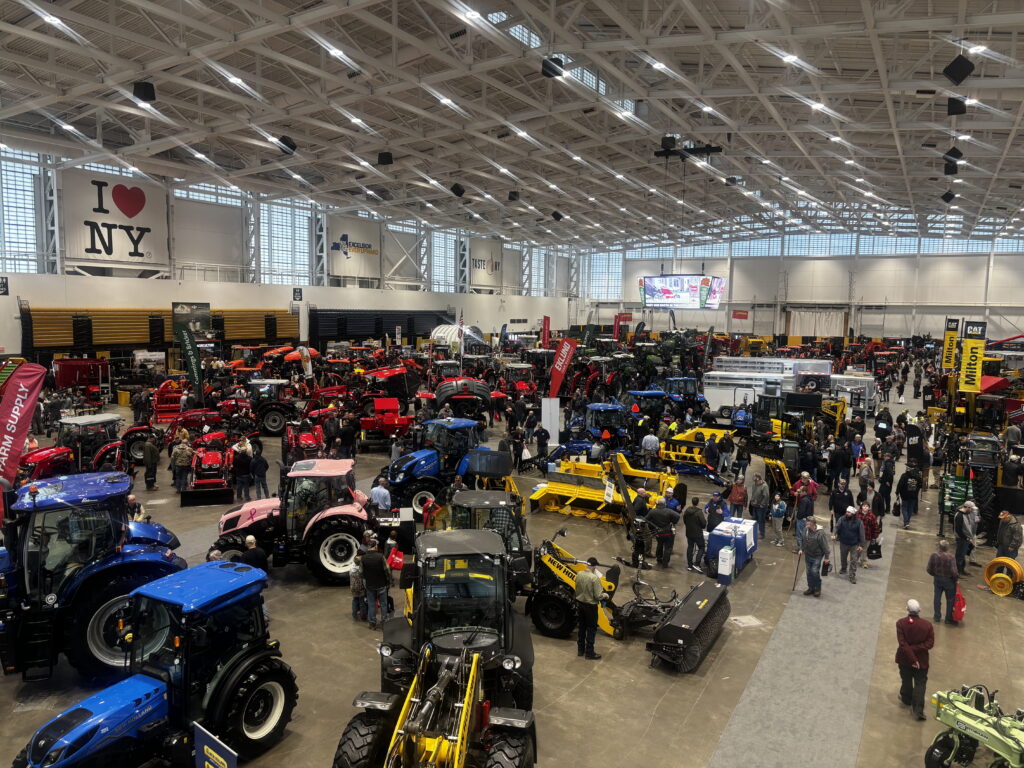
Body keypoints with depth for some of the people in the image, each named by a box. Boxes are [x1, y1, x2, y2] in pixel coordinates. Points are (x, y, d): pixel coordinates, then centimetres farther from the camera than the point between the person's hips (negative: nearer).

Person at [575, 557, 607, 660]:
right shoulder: (595, 578, -25)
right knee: (591, 629, 8)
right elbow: (598, 596, -21)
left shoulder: (579, 574, -6)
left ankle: (580, 650, 31)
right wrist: (605, 595, 0)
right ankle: (589, 653, 15)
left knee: (582, 627, 20)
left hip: (580, 604, 6)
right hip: (590, 606, -6)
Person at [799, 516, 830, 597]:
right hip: (808, 555, 6)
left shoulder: (820, 533, -22)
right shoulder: (805, 530, -5)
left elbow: (825, 546, -16)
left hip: (817, 556, -6)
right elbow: (802, 540, 13)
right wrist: (801, 549, 7)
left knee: (815, 572, -9)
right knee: (809, 572, 12)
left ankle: (818, 589, 10)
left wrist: (826, 557, -12)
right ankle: (811, 588, 26)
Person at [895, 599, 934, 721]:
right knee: (920, 683, 7)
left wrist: (912, 659, -17)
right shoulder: (927, 624, -12)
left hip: (904, 659, 0)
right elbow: (930, 643, -14)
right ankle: (918, 710, 0)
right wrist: (915, 649, -15)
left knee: (906, 680, 21)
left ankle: (906, 699, 42)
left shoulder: (901, 623, -18)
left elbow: (902, 643, -21)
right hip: (922, 660, 0)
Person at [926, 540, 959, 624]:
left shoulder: (934, 555, -14)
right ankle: (949, 619, 23)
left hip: (937, 579, 3)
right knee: (950, 600, 14)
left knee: (937, 598, 17)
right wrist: (957, 577, -1)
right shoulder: (951, 557, -25)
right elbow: (954, 572, -24)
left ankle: (937, 616, 28)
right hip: (949, 580, -3)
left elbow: (929, 569, -6)